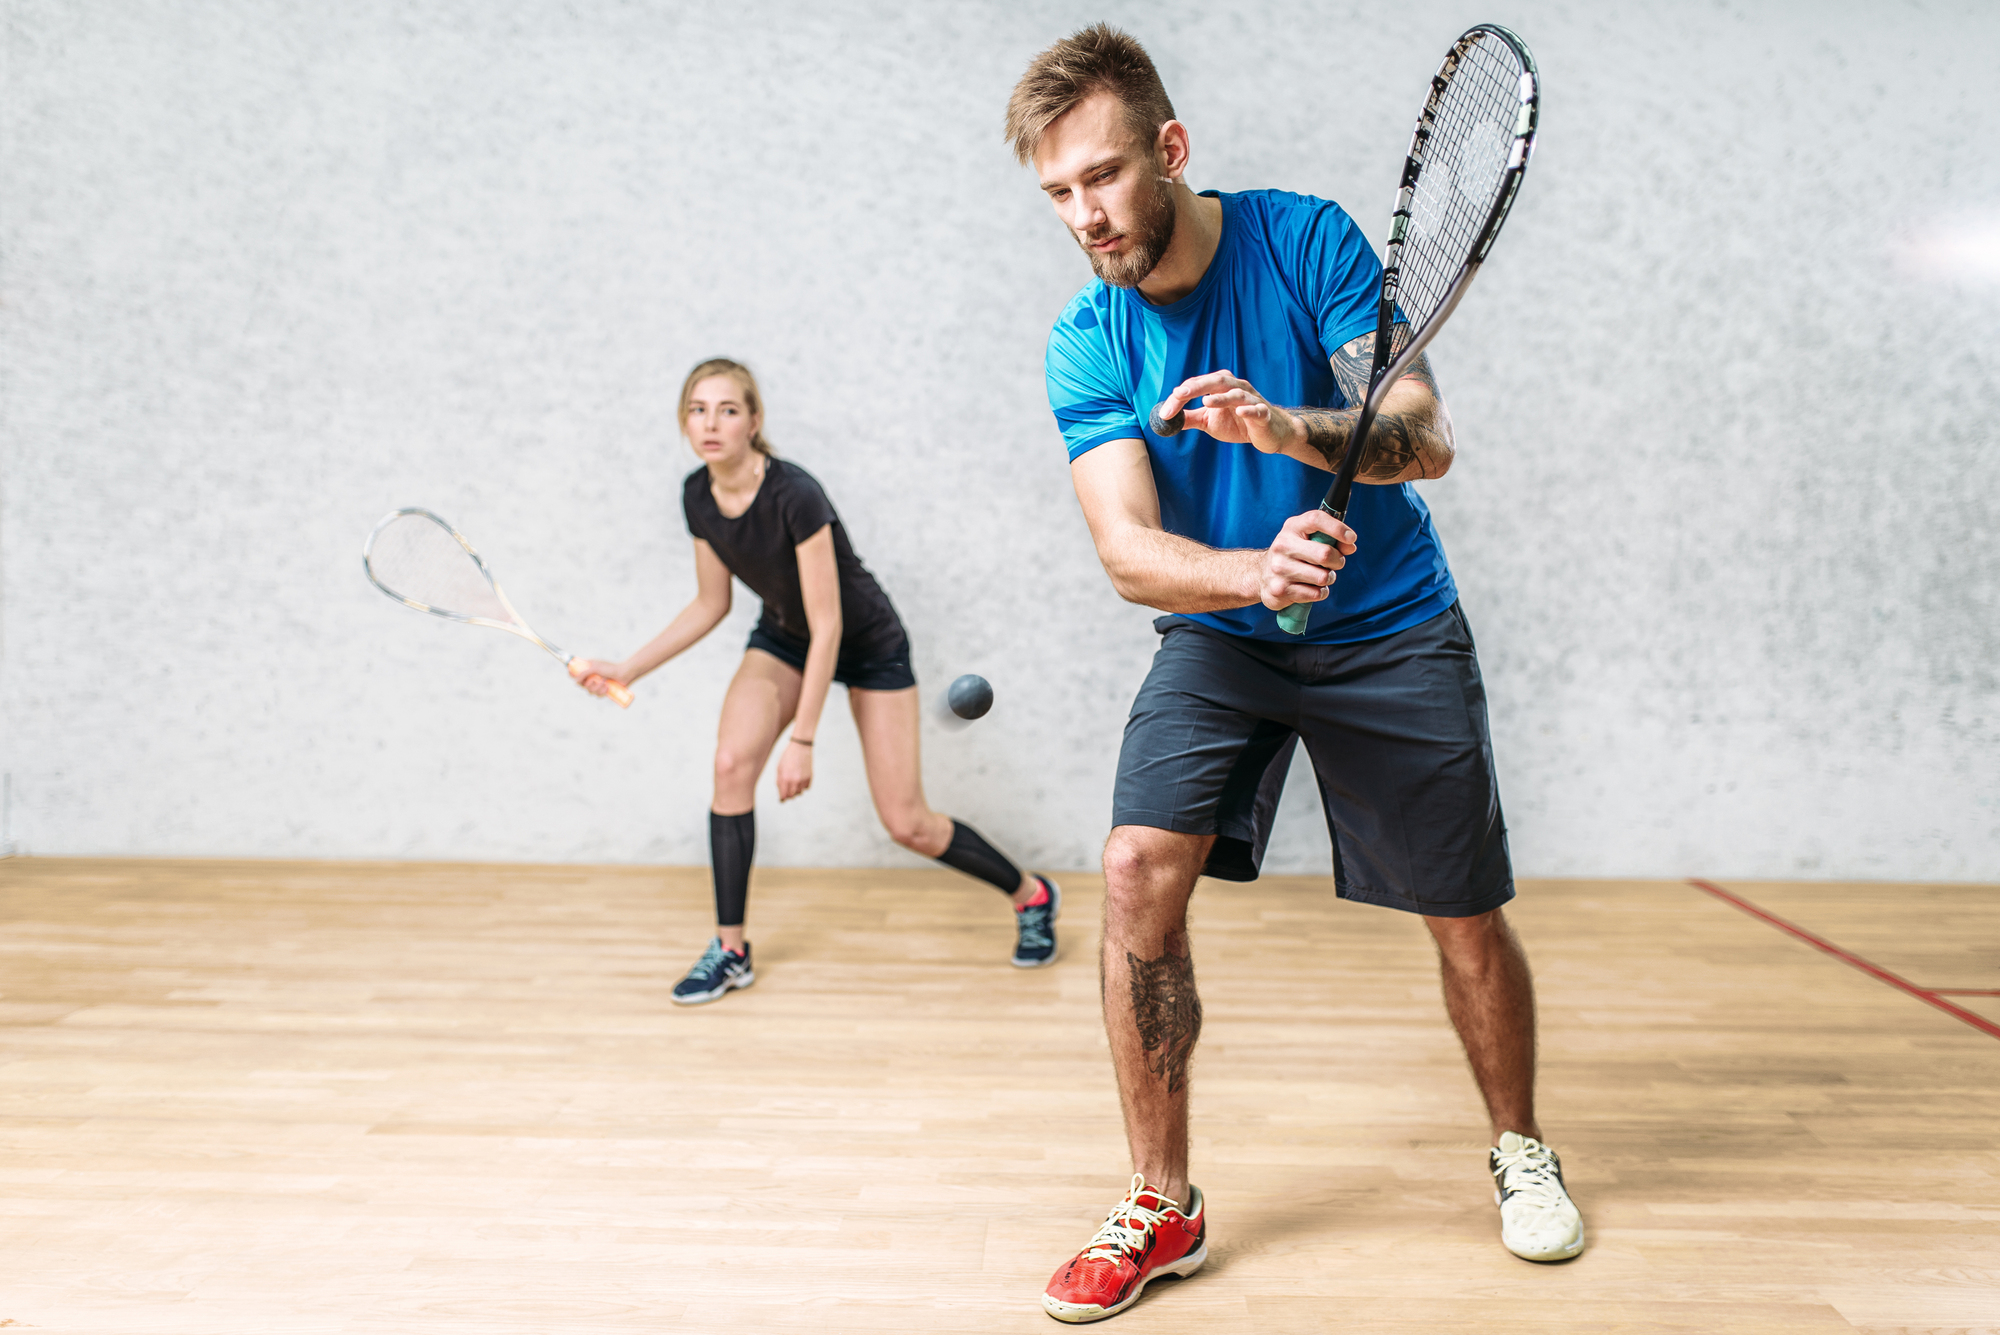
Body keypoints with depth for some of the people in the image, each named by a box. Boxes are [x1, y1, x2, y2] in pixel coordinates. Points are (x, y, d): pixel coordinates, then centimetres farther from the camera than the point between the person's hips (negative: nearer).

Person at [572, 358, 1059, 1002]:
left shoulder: (795, 495, -33)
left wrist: (801, 741, -28)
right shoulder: (698, 496, -11)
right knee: (732, 762, -20)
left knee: (908, 826, -5)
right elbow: (710, 605, 3)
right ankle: (730, 951, -5)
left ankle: (1031, 895, 21)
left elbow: (827, 627, -30)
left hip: (868, 643, -5)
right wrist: (626, 670, -3)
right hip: (782, 637, 6)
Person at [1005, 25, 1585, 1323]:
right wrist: (1255, 570, -40)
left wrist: (1288, 427, -40)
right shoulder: (1085, 347, -10)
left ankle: (1519, 1148, 34)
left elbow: (1429, 437, -19)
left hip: (1393, 626, -1)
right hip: (1220, 633, 1)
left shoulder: (1309, 238, -13)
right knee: (1139, 873, -18)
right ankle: (1164, 1206, -1)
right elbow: (1129, 548, -19)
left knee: (1467, 918, 4)